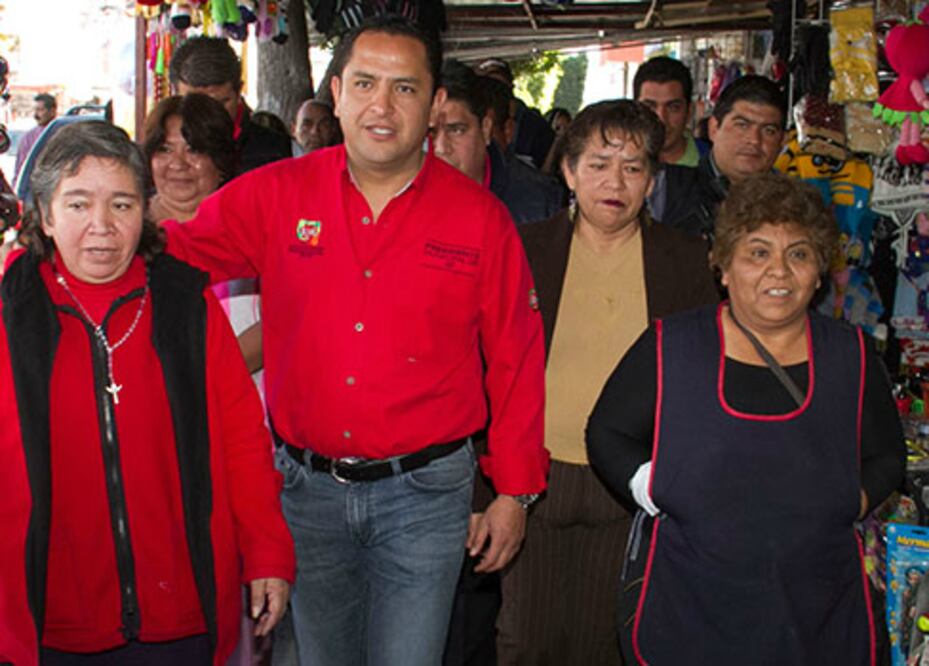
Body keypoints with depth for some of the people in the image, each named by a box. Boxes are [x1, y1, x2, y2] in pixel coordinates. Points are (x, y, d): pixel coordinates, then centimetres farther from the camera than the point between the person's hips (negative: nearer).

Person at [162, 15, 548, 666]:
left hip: (424, 491, -2)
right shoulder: (275, 195, -3)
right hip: (308, 484, 2)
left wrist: (514, 491, 1)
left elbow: (515, 361, -1)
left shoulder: (481, 218, -6)